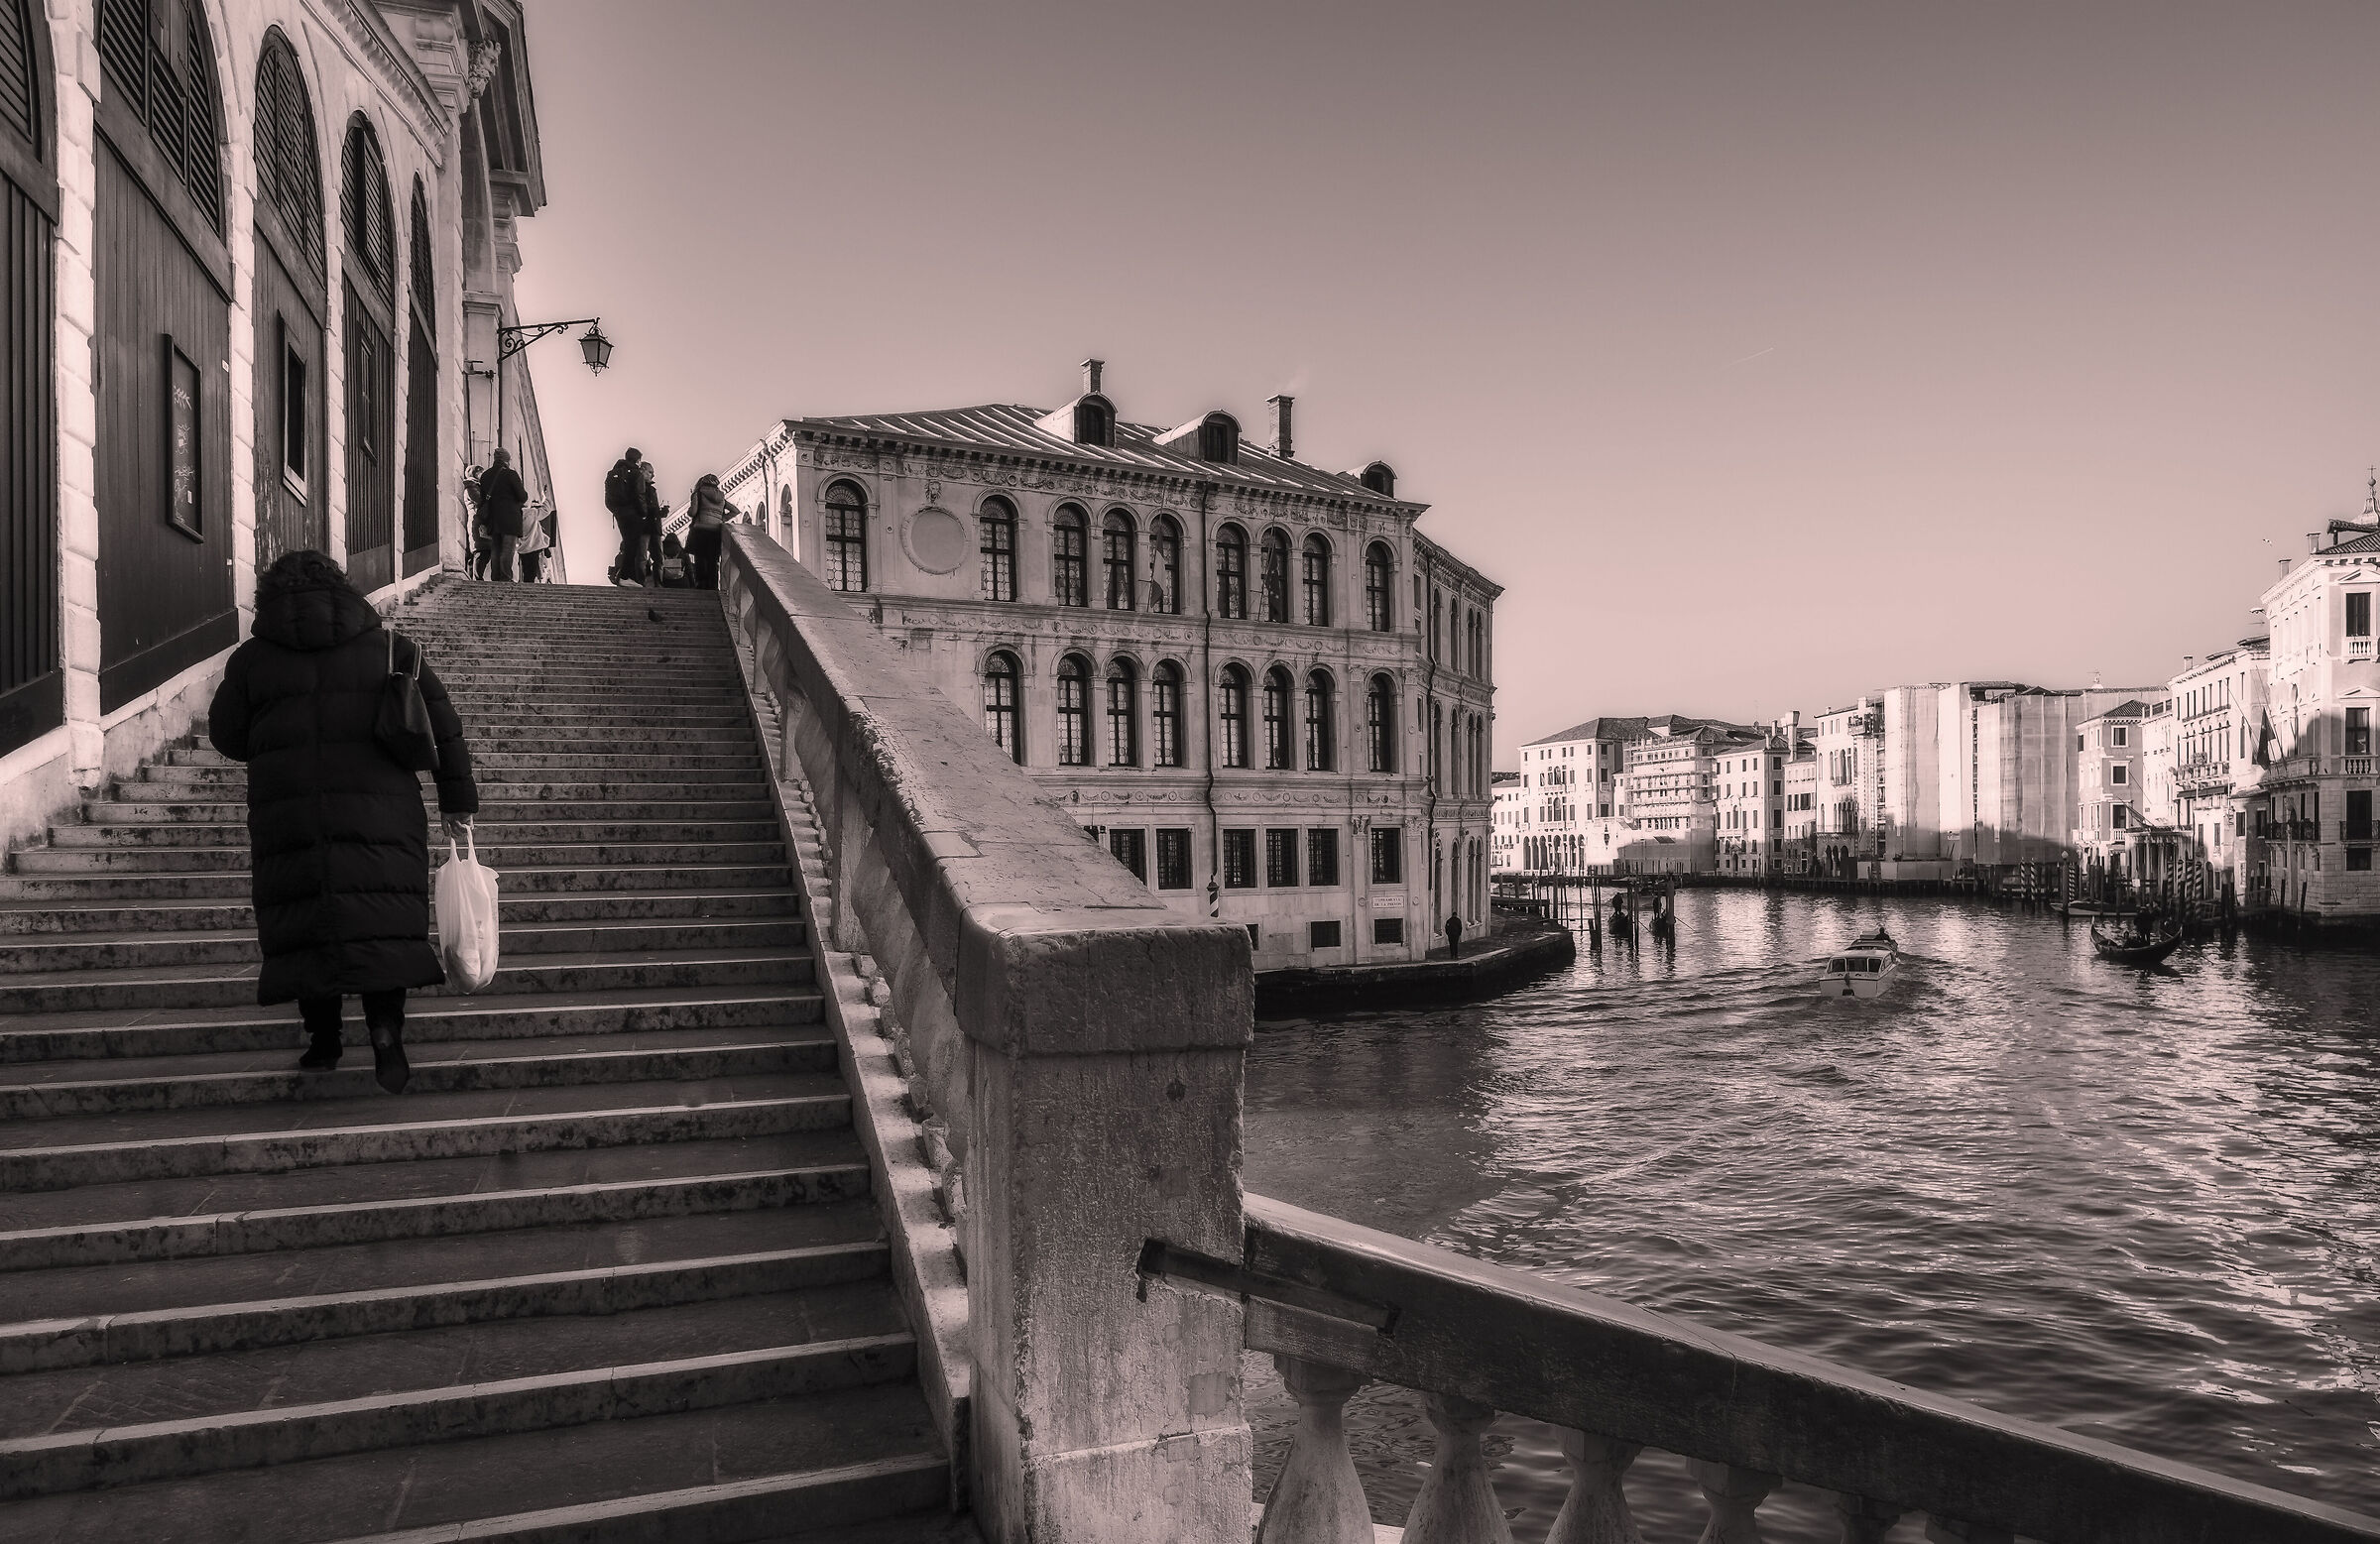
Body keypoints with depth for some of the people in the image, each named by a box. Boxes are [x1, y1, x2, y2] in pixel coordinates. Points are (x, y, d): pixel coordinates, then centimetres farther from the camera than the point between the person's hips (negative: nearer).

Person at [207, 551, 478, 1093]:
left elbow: (226, 735, 14)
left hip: (288, 814, 0)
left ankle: (322, 1039, 10)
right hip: (378, 810, 0)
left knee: (305, 921, 8)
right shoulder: (386, 647, 9)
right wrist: (457, 799, 8)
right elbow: (442, 721, 5)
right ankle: (387, 1031, -16)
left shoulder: (252, 657, 8)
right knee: (381, 919, -1)